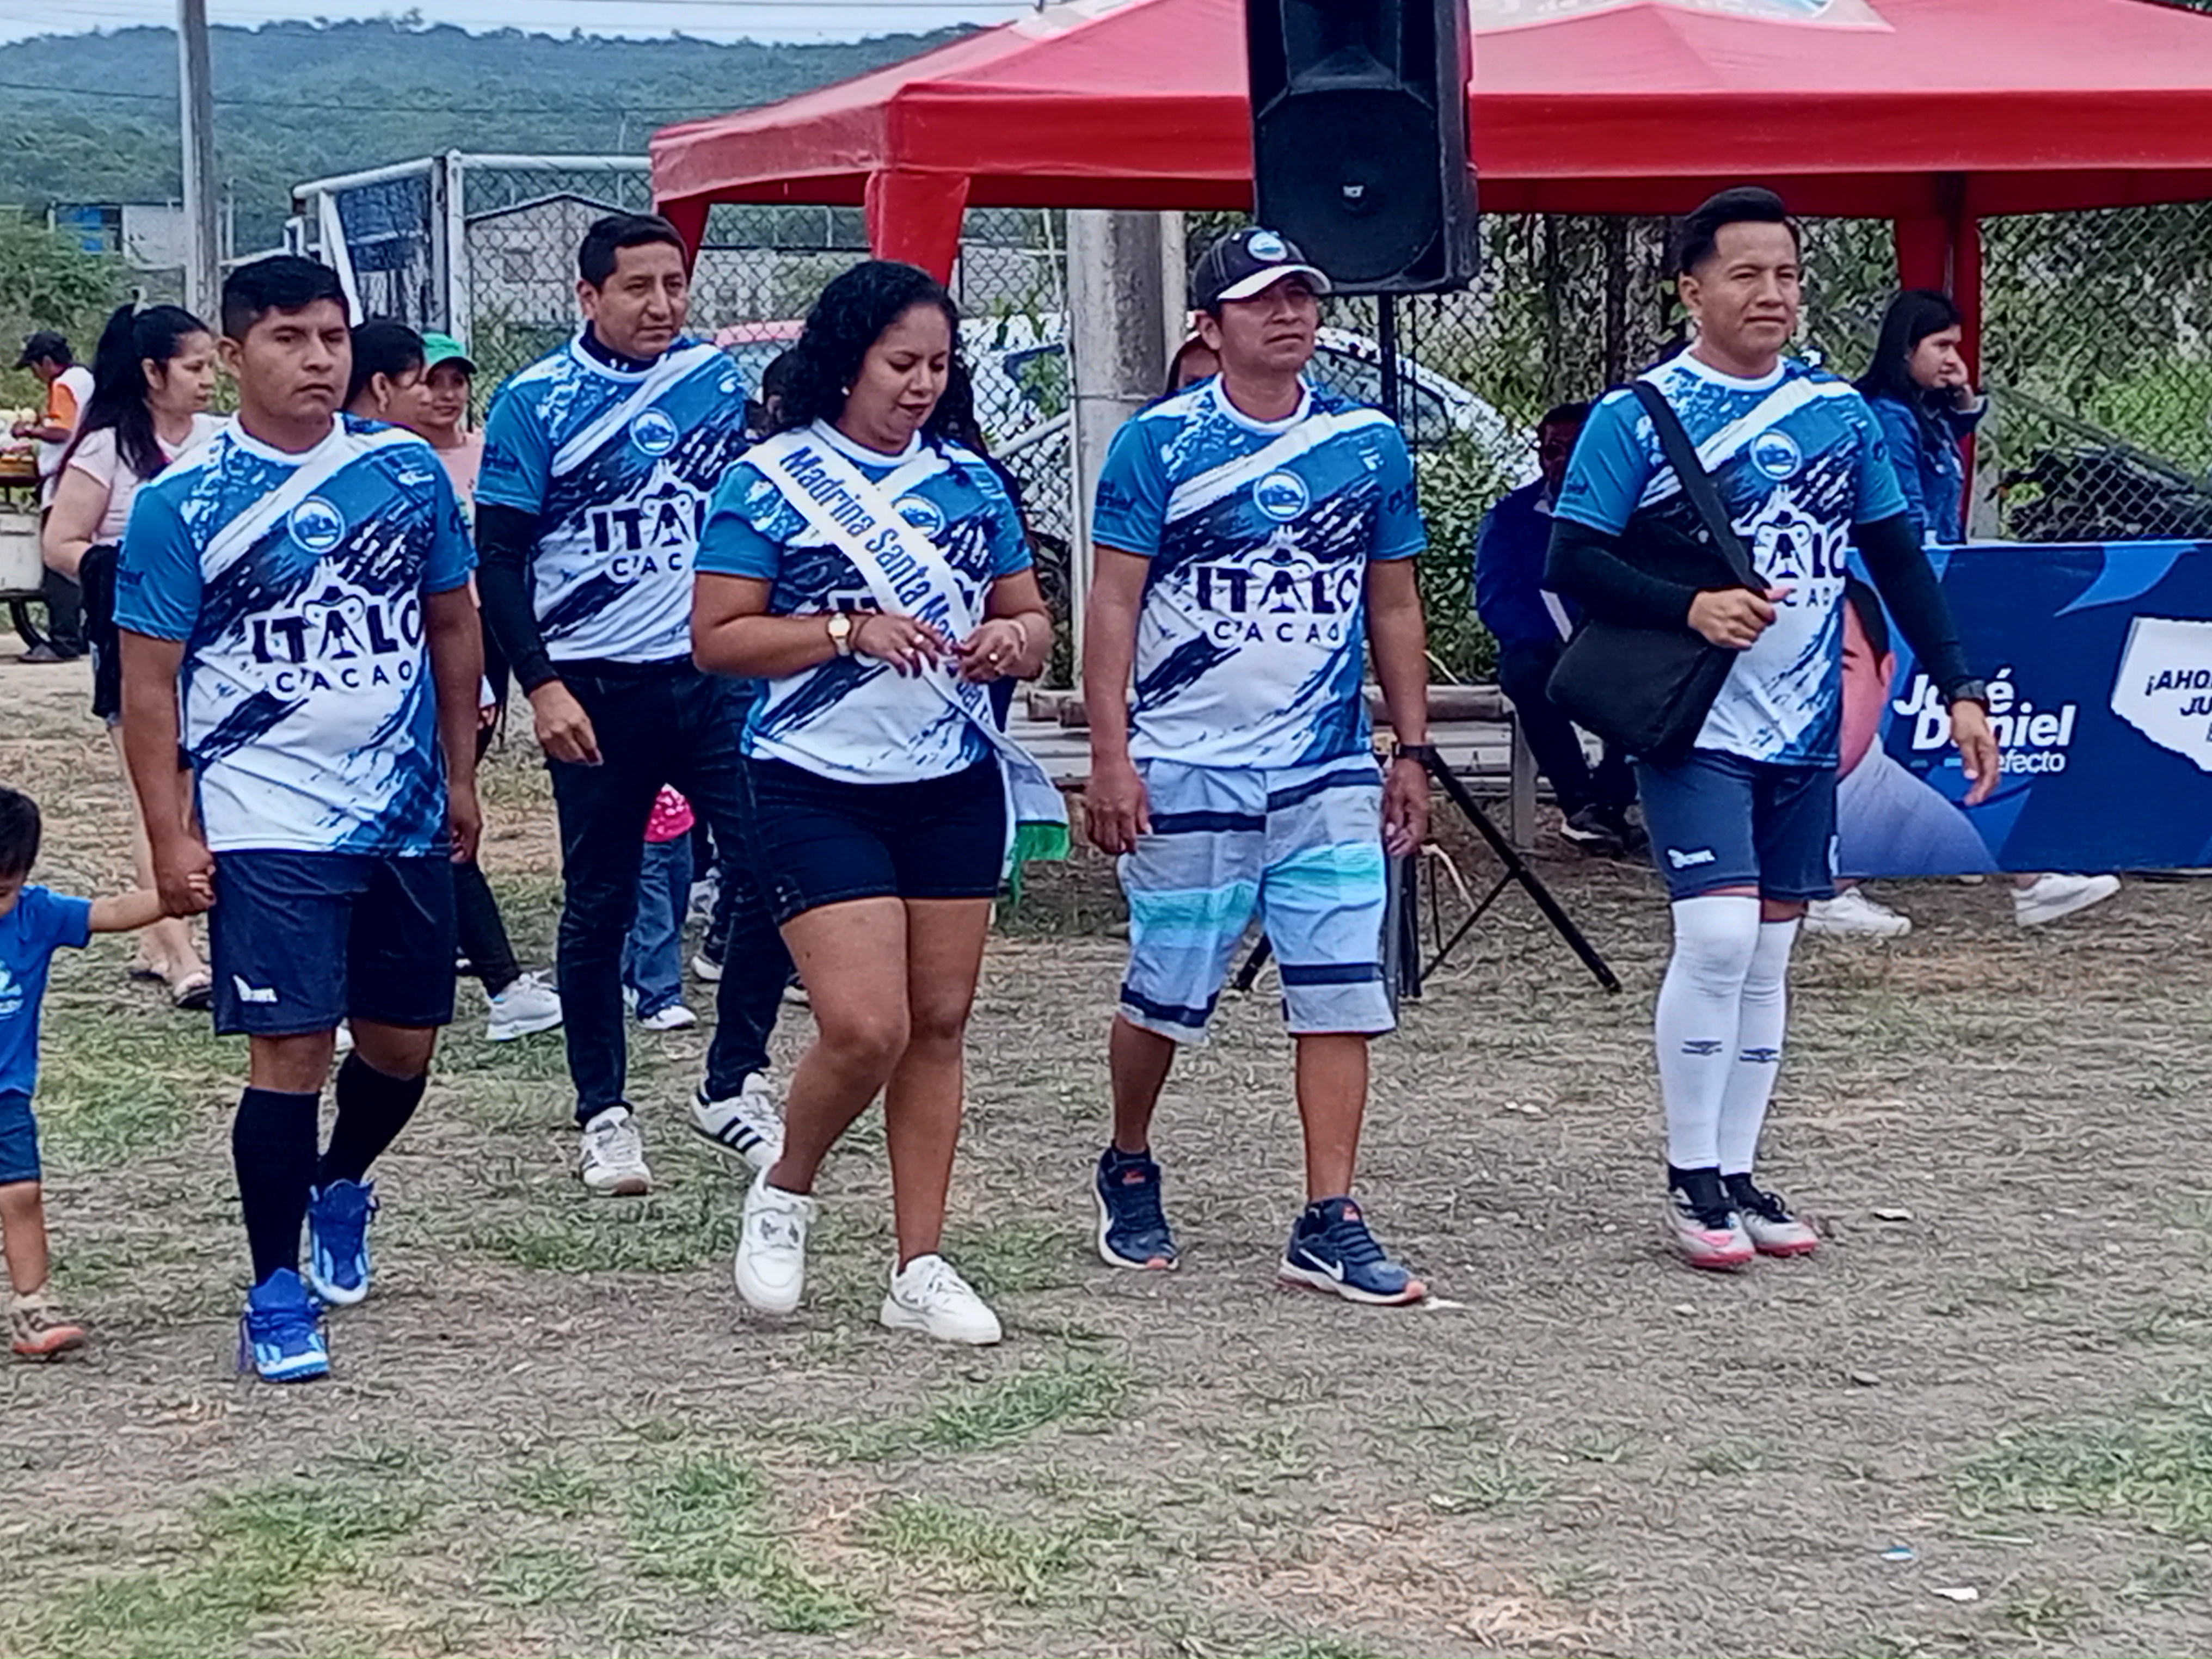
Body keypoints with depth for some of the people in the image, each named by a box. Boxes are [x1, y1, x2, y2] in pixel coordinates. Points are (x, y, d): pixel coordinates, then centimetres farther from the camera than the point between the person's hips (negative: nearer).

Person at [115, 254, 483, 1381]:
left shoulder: (409, 470, 4)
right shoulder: (180, 504, -7)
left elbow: (451, 624, 14)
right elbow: (148, 683, -6)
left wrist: (459, 774, 15)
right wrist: (171, 836, -10)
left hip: (407, 817, 4)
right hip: (268, 823, -4)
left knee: (402, 1044, 13)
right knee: (292, 1050, -8)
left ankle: (340, 1189, 43)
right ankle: (278, 1297, 3)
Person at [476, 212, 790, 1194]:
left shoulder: (729, 382, 7)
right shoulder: (535, 403, -3)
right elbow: (499, 560, -4)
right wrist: (541, 687, -13)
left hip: (719, 674, 2)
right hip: (595, 690, -2)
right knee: (599, 905, 5)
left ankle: (734, 1086, 7)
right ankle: (603, 1114, 17)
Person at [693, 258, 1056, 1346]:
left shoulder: (969, 481, 10)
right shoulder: (770, 481, -5)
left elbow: (1033, 620, 16)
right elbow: (716, 639, -9)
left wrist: (1013, 639, -7)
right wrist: (850, 632, -19)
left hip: (954, 788, 5)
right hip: (819, 792, -5)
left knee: (938, 1024, 5)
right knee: (866, 1027, -14)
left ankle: (919, 1269, 12)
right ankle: (783, 1194, 14)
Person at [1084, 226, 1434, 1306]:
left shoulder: (1371, 444, 8)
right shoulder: (1160, 442, -3)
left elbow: (1394, 608, 14)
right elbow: (1112, 602, -5)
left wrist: (1412, 751, 12)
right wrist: (1109, 755, -12)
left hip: (1329, 772, 3)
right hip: (1185, 770, -3)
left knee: (1340, 994, -4)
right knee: (1169, 992, 5)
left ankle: (1329, 1225, -1)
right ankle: (1128, 1171, 29)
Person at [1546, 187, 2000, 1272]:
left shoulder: (1839, 411, 8)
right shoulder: (1636, 417, -5)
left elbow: (1897, 558, 13)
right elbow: (1573, 563, -8)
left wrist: (1958, 688, 6)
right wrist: (1690, 605, -21)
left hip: (1805, 731, 5)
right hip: (1692, 725, -5)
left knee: (1769, 949, 9)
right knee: (1717, 935, -16)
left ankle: (1737, 1175, 18)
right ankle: (1691, 1180, -3)